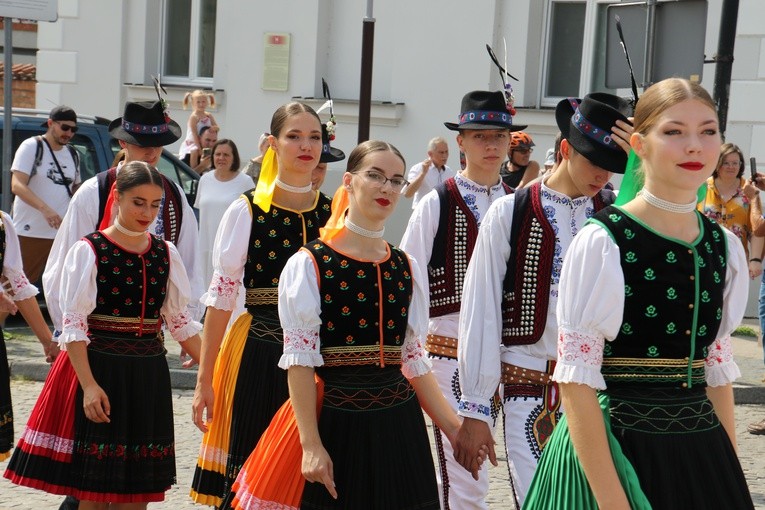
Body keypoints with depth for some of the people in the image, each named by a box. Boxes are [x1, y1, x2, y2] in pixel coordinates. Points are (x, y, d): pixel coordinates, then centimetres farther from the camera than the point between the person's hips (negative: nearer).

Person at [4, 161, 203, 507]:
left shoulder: (166, 254, 8)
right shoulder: (89, 251, -7)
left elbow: (180, 320, 12)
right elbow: (73, 325, -11)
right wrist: (89, 386, -21)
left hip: (148, 374, 5)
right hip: (98, 369, -4)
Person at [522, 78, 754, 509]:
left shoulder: (725, 248, 5)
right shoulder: (602, 243, -12)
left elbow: (717, 370, 12)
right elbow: (577, 380, -14)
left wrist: (731, 475, 10)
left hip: (702, 456, 6)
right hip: (614, 447, -5)